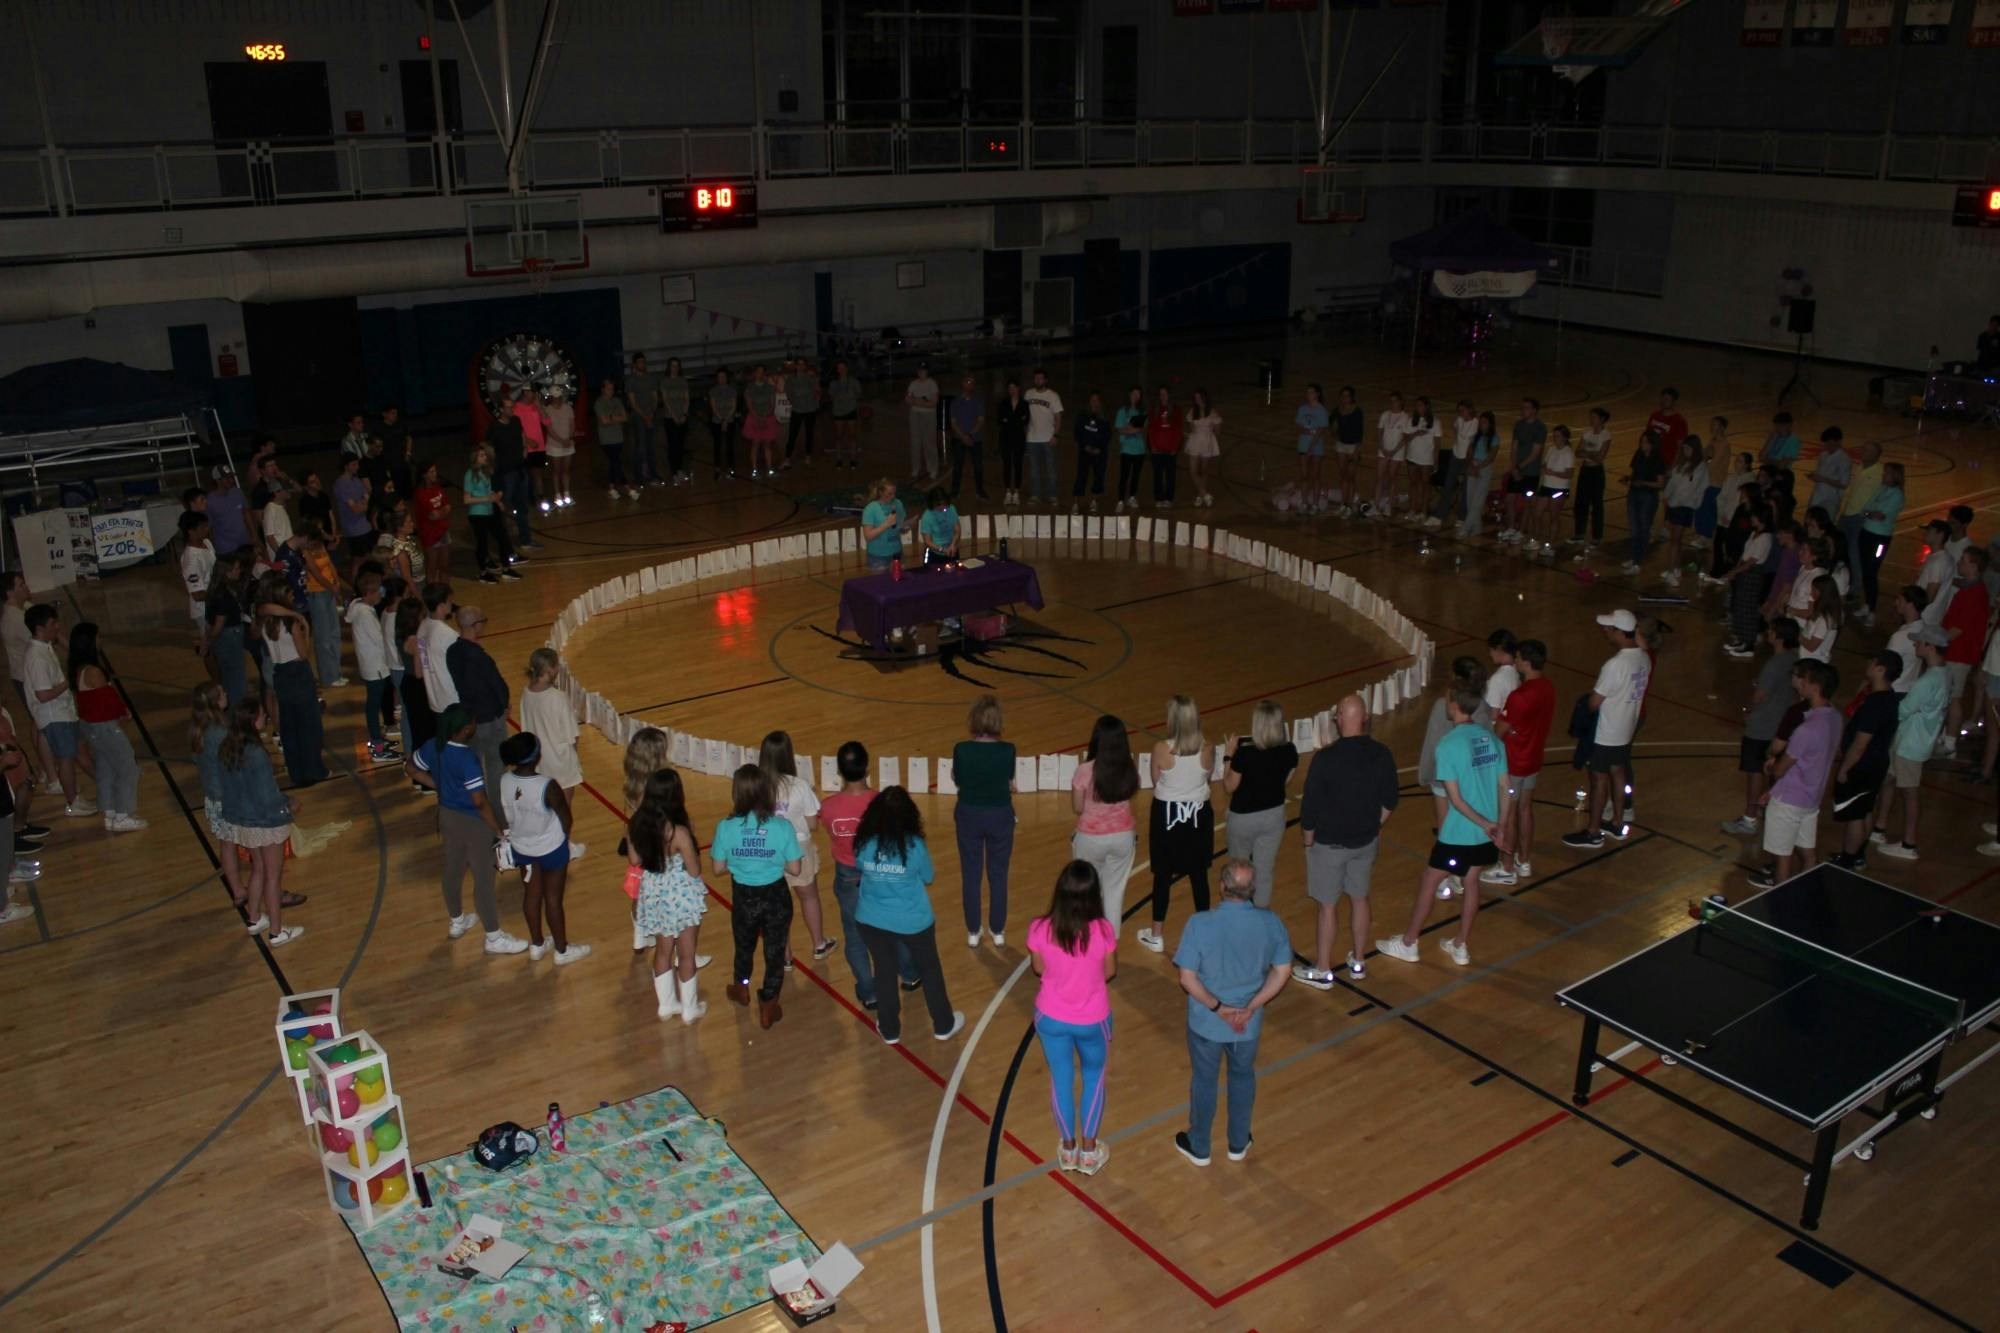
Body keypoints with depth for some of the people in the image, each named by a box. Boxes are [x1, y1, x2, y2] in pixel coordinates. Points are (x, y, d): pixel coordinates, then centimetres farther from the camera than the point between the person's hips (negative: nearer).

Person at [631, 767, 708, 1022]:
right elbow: (694, 870, -19)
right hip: (681, 897, -5)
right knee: (686, 954, 15)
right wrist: (691, 836, -11)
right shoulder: (679, 832, -30)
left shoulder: (635, 825, -13)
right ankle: (690, 1008, 30)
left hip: (653, 894, 5)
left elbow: (634, 860, 1)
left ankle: (667, 1003, 39)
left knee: (663, 950, 24)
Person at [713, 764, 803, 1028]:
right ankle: (768, 1008, 33)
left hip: (744, 898, 2)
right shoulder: (782, 827, -21)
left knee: (744, 947, 29)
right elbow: (795, 869, -13)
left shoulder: (726, 827, -19)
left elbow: (719, 868, -8)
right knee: (774, 953, 20)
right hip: (776, 897, -2)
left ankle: (742, 989, 56)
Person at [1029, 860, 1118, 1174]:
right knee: (1094, 1076, 25)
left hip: (1051, 1018, 1)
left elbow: (1039, 969, -5)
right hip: (1092, 1020, -1)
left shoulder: (1040, 929, -23)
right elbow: (1110, 972, -8)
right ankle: (1089, 1151, 36)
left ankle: (1068, 1149, 41)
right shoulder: (1103, 930, -26)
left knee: (1061, 1079, 24)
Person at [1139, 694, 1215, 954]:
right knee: (1199, 874, 16)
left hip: (1168, 815, -2)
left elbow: (1156, 782, -6)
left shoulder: (1161, 749, -21)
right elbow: (1206, 779, 2)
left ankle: (1157, 936, 22)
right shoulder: (1205, 748, -14)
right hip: (1198, 814, 2)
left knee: (1163, 876, 11)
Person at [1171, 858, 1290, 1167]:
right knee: (1243, 1078, 26)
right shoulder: (1270, 922, -15)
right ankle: (1238, 1144, 44)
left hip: (1206, 1022, -2)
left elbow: (1187, 978, -22)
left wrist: (1217, 1008, -13)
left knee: (1204, 1080, 20)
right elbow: (1282, 972, -8)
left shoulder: (1200, 924, -25)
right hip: (1249, 1023, 2)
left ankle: (1198, 1147, 39)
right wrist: (1250, 1008, -10)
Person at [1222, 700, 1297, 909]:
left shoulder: (1244, 753, -28)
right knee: (1264, 871, 17)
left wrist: (1229, 755, -7)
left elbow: (1229, 787, -15)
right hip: (1274, 816, 2)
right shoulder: (1289, 751, -15)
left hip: (1244, 818, -2)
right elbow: (1286, 782, 3)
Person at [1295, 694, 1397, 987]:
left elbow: (1309, 808, -17)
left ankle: (1322, 971, 21)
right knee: (1359, 899, 21)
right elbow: (1389, 803, 2)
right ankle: (1358, 962, 36)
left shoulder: (1325, 758, -24)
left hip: (1330, 844, -5)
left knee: (1328, 906, 8)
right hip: (1366, 841, 5)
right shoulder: (1381, 754, -9)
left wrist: (1308, 840, -1)